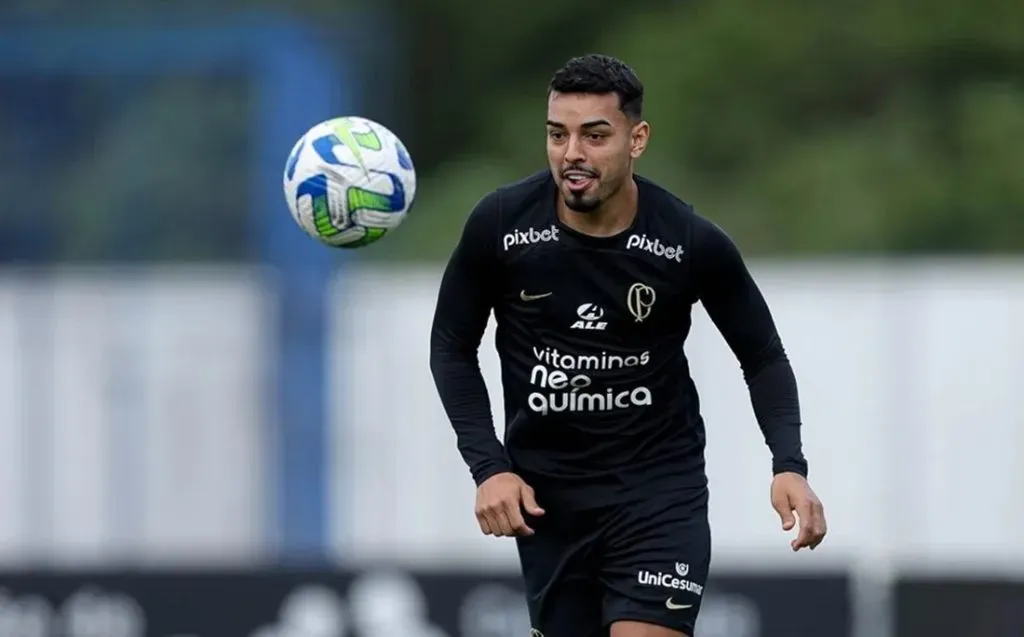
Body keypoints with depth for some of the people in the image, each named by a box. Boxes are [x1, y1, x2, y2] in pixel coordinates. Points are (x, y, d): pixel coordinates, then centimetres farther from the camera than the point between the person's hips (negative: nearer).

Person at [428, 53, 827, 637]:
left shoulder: (691, 243, -14)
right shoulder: (500, 224, -11)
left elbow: (762, 357, 0)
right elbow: (453, 347, 2)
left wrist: (789, 466, -15)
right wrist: (488, 467, -9)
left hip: (660, 486, -2)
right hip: (543, 495, 2)